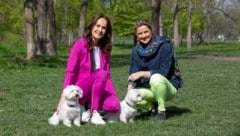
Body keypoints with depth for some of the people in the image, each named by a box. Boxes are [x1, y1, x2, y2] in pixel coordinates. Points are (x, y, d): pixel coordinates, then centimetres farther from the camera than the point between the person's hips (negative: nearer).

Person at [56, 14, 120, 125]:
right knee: (101, 73, -33)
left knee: (114, 105, -25)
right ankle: (94, 113, -23)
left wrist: (115, 96, -2)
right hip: (79, 91, -5)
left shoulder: (105, 49, 8)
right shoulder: (80, 44, -9)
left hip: (98, 90, 5)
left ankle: (89, 105, 3)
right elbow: (70, 71, -13)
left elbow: (107, 75, 10)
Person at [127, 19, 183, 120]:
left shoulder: (164, 46, -15)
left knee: (156, 78, -37)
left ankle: (161, 109, -15)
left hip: (167, 87, -4)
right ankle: (153, 106, 5)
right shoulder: (136, 50, 0)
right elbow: (133, 74, -5)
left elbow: (163, 72, -21)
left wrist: (142, 73, -24)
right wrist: (130, 88, -24)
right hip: (147, 89, 4)